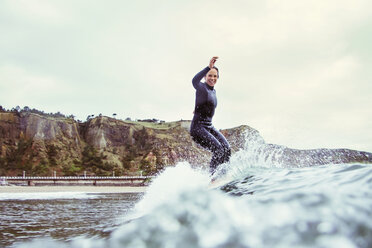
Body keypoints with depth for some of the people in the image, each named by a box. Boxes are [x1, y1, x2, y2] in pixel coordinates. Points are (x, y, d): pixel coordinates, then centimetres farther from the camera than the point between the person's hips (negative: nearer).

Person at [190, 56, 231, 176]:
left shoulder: (213, 91, 15)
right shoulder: (202, 87, -9)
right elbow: (195, 81, -35)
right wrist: (209, 67, -45)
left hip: (209, 126, 8)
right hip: (197, 127, -8)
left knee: (227, 148, -10)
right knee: (218, 149, -21)